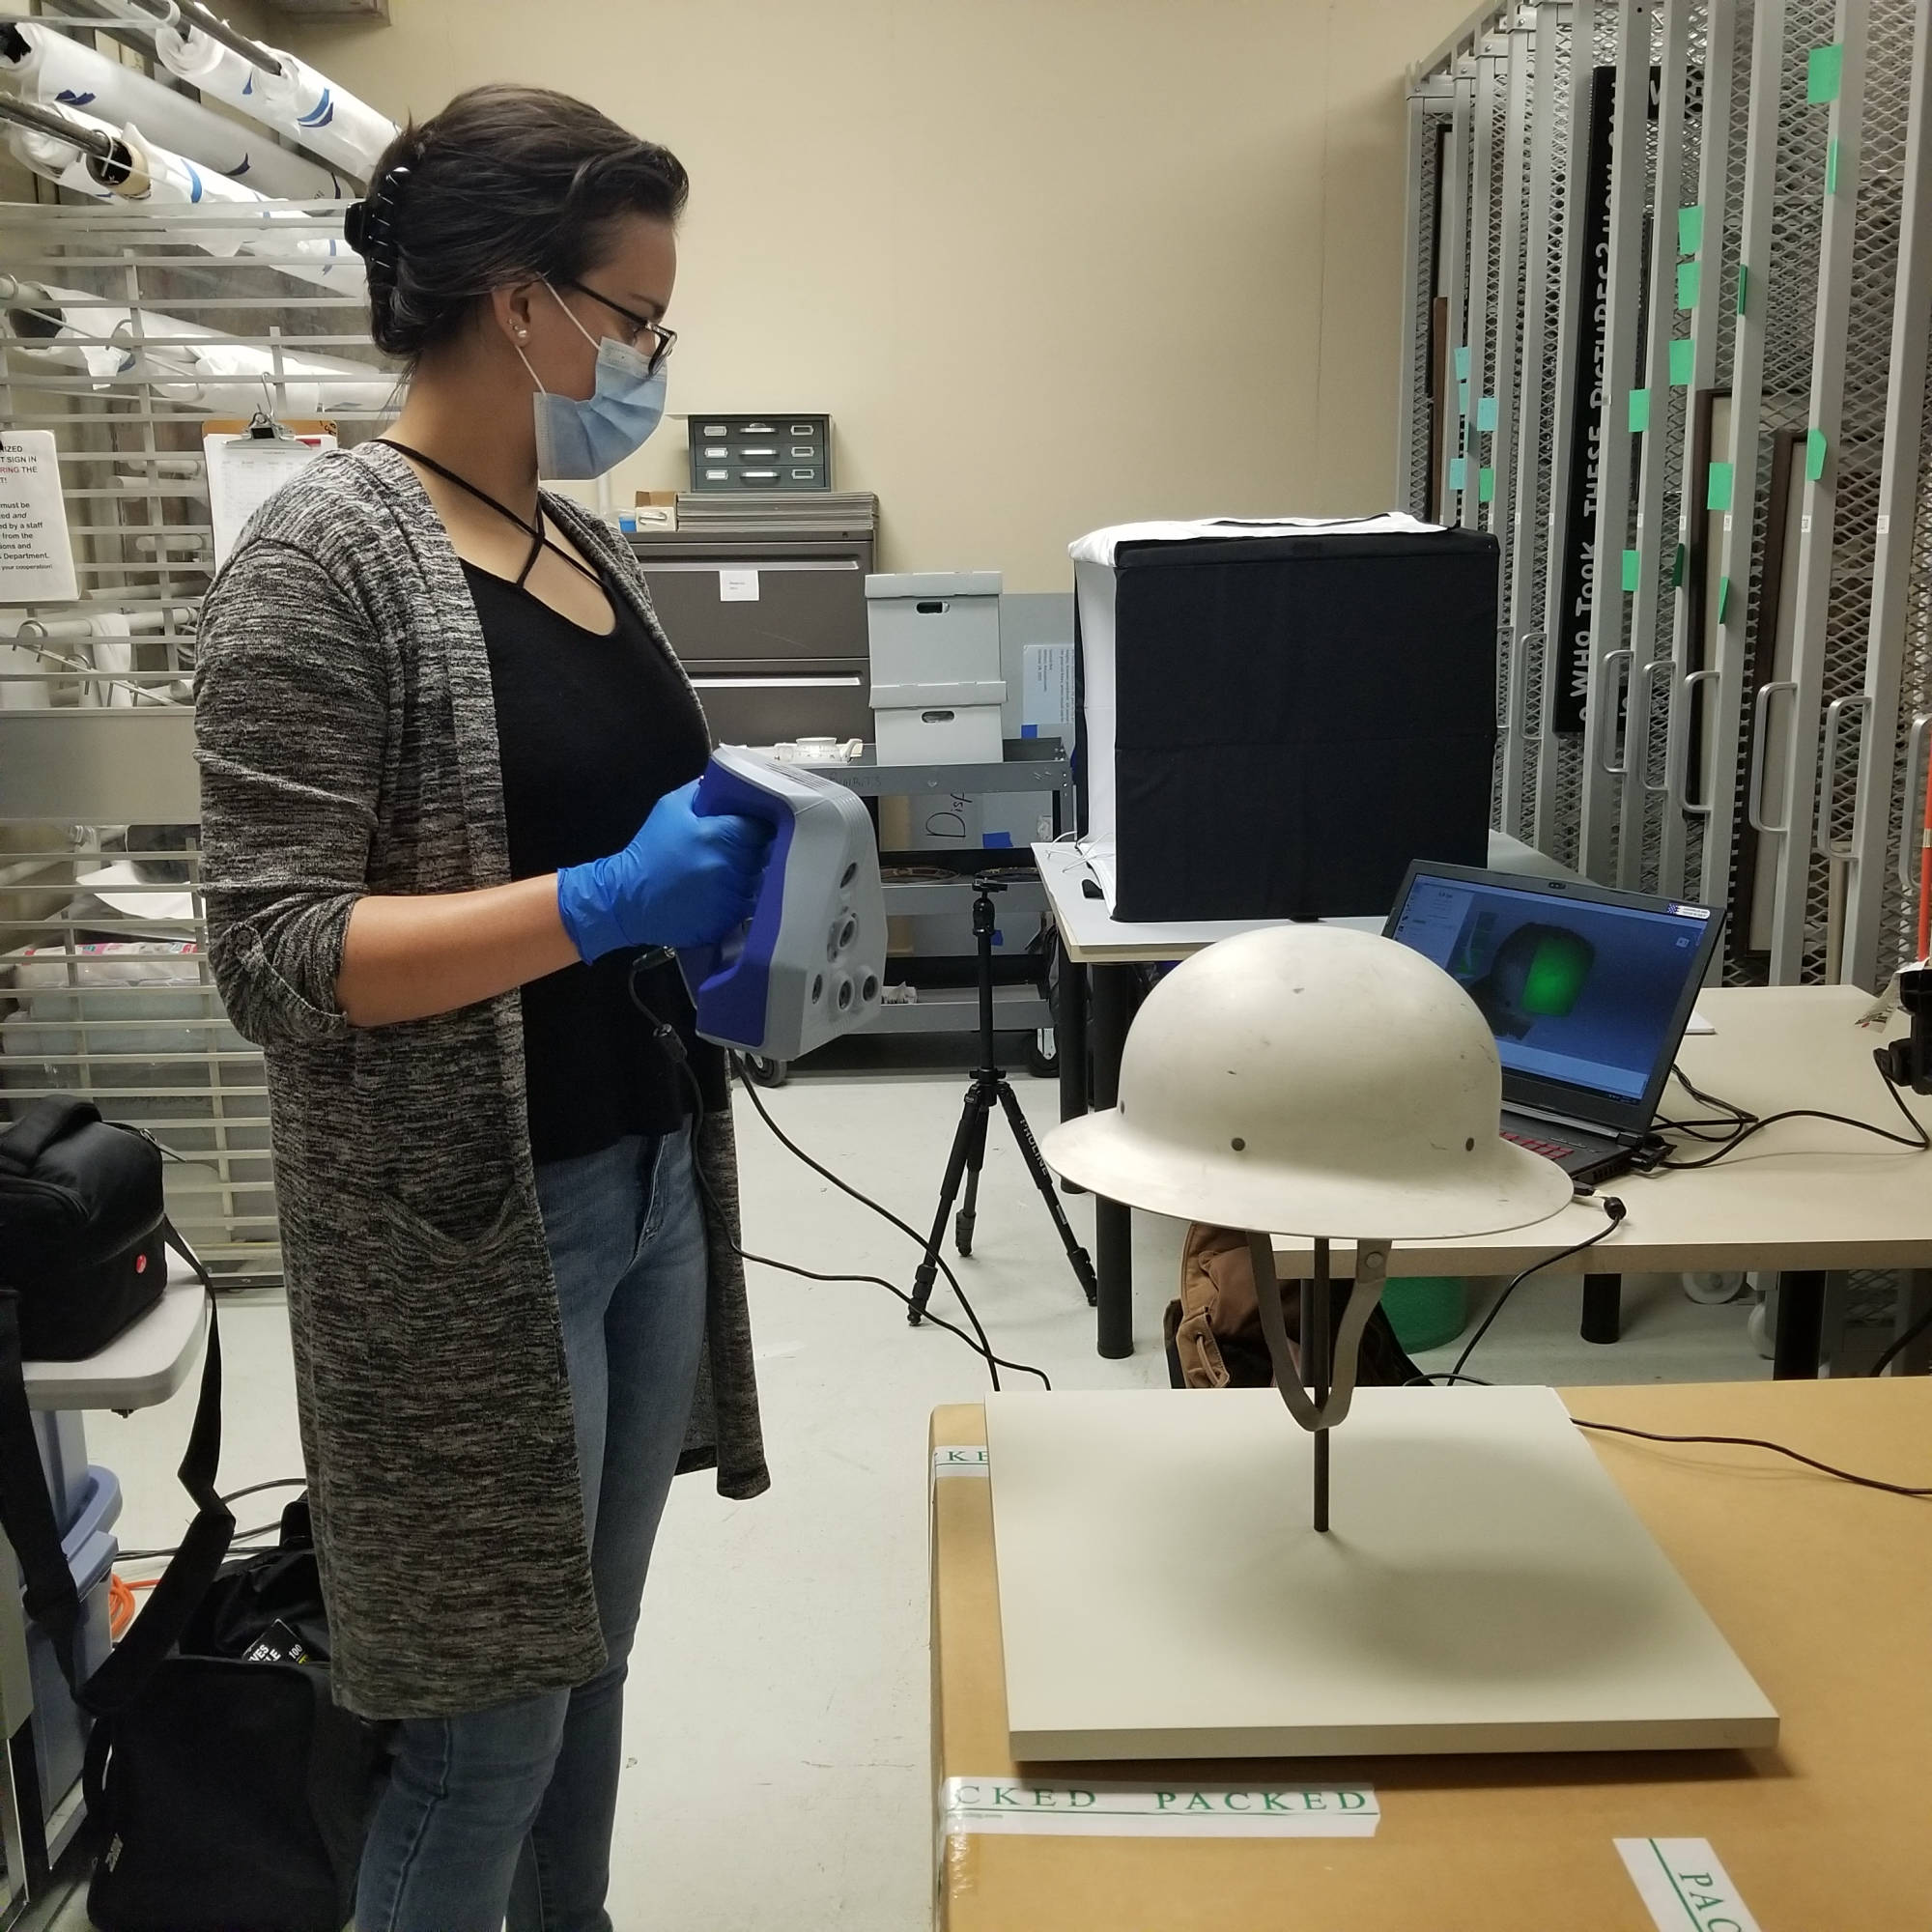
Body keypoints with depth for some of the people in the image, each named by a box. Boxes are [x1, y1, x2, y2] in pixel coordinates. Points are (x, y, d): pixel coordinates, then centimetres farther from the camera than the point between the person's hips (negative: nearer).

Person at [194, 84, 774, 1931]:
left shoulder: (587, 546, 9)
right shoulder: (324, 561, -14)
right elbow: (274, 952, -18)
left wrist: (728, 879, 3)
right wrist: (607, 902, -26)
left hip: (655, 1177, 8)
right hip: (476, 1226, -7)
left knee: (592, 1666, 20)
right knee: (490, 1728, 7)